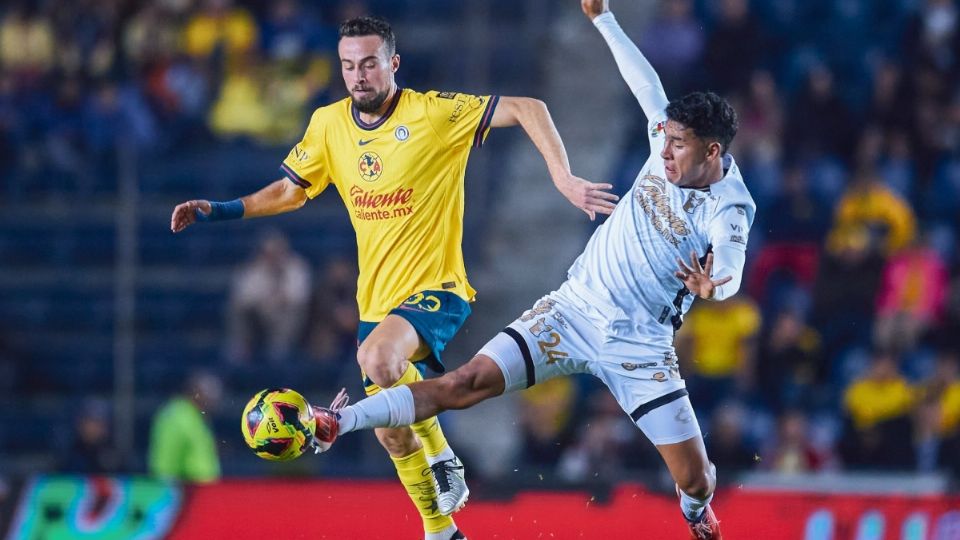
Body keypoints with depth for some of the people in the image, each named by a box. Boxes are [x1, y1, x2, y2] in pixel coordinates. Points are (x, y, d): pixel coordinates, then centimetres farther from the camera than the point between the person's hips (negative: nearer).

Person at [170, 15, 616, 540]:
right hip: (376, 299, 6)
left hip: (436, 289, -6)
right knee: (393, 433, 10)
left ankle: (444, 460, -14)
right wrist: (217, 210, 6)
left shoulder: (433, 113, -13)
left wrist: (563, 179, -25)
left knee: (378, 357, -36)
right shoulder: (328, 124, 3)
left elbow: (527, 109, -15)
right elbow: (290, 190, 17)